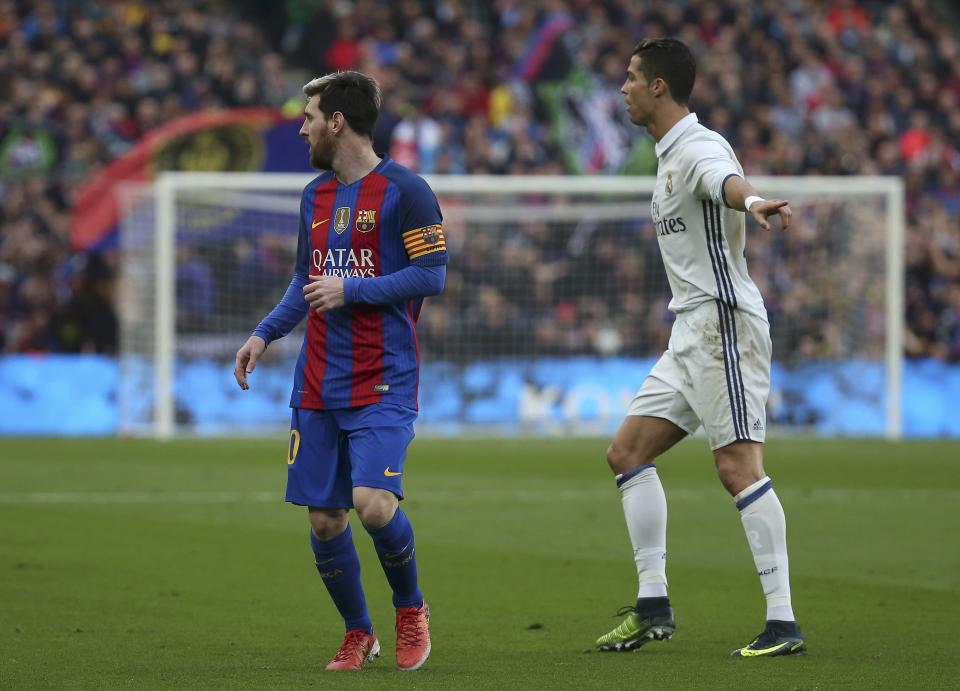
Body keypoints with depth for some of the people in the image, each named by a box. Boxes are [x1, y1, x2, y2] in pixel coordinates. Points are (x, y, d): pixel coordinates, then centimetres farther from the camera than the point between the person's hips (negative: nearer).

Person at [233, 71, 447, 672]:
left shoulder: (404, 191, -7)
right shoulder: (316, 195, 15)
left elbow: (432, 275, -11)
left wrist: (350, 290, -15)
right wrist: (264, 335, 12)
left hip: (383, 383, -6)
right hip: (319, 385, 7)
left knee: (374, 503, -20)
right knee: (324, 519, 2)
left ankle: (411, 609, 6)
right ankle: (358, 635, 19)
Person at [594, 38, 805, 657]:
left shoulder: (699, 148, -14)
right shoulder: (670, 154, 18)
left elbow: (728, 180, -38)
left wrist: (752, 201, -60)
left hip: (724, 323, -11)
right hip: (692, 333, 11)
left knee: (739, 467, -15)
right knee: (628, 451, 10)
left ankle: (783, 622, -16)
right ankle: (653, 607, 12)